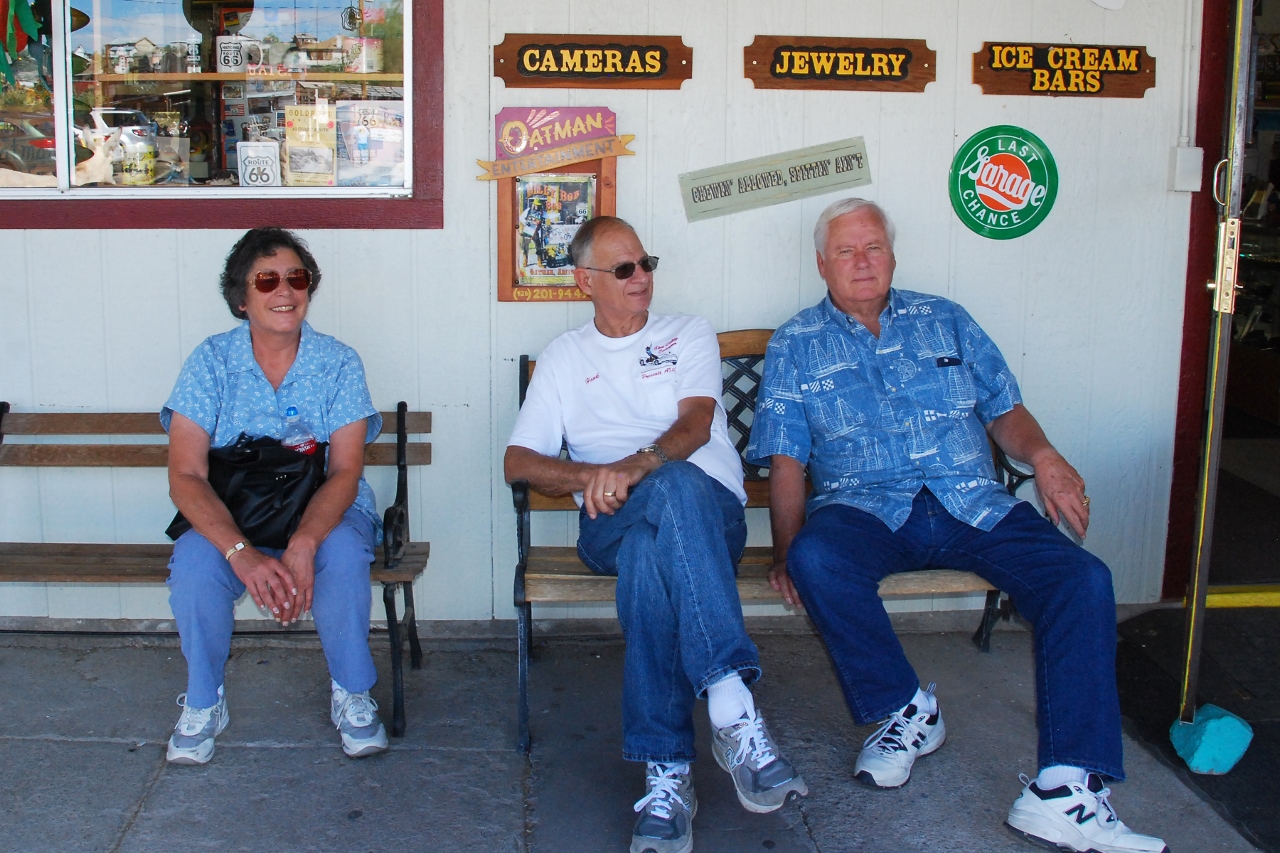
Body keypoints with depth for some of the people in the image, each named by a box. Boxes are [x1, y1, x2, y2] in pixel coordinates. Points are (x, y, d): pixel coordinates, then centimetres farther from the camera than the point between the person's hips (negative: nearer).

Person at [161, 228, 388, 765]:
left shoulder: (338, 363, -6)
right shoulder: (212, 361, -5)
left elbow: (345, 472, -13)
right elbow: (185, 476, -13)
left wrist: (302, 545, -34)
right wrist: (242, 554, -31)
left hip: (323, 514, 0)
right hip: (232, 517, 1)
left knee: (342, 554, -33)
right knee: (193, 563, -30)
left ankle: (352, 695, -8)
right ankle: (203, 703, -3)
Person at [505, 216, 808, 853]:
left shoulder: (690, 335, 19)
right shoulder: (564, 357, 23)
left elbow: (695, 425, -1)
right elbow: (519, 462, 13)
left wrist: (635, 466, -24)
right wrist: (589, 477, -9)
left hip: (711, 512, 0)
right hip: (611, 524, 0)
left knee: (649, 553, -39)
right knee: (675, 486, -39)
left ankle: (665, 771, -45)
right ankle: (733, 706, -50)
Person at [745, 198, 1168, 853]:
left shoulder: (945, 321, 20)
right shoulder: (794, 346, 14)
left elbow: (1004, 410, 18)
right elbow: (785, 458, 5)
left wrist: (1041, 454, -5)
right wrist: (787, 550, -11)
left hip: (973, 504, 2)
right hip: (864, 508, -2)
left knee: (1082, 578, -23)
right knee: (816, 559, -36)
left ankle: (1064, 791, -26)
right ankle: (905, 709, -11)